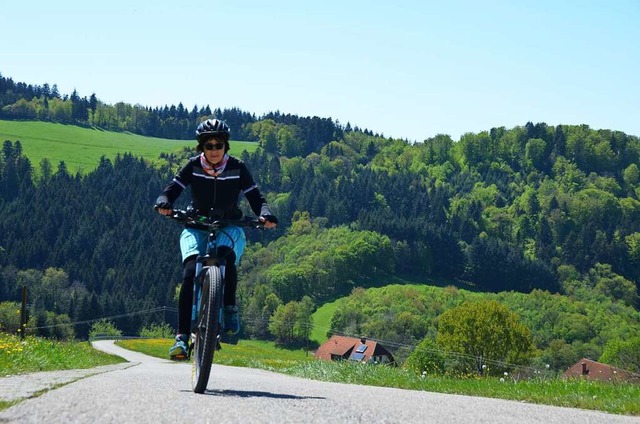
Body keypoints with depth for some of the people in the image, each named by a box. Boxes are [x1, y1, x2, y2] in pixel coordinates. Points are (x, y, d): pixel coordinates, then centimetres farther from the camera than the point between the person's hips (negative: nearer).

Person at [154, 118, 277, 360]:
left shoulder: (237, 168, -5)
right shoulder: (193, 167, -4)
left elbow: (255, 198, -7)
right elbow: (172, 189, -7)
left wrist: (265, 214, -28)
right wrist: (163, 203, -31)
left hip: (230, 228, 0)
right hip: (197, 228, 1)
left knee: (226, 254, -37)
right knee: (190, 273, -25)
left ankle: (230, 308, -17)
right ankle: (182, 335, -25)